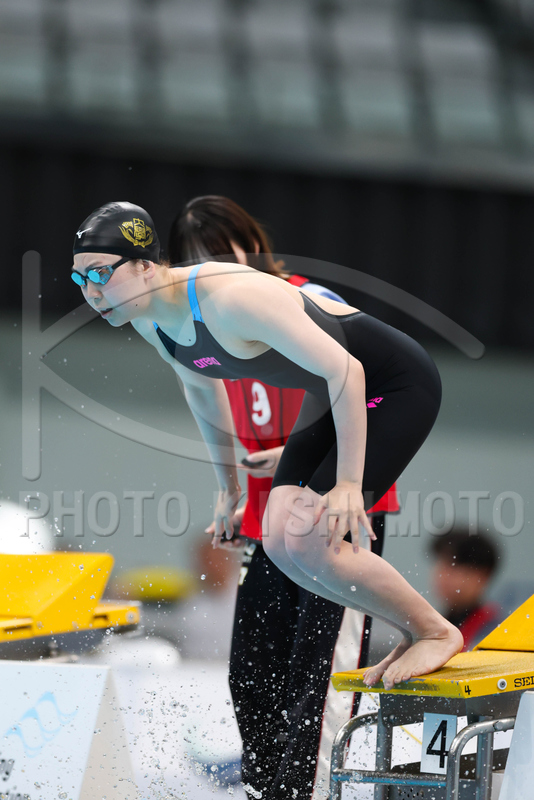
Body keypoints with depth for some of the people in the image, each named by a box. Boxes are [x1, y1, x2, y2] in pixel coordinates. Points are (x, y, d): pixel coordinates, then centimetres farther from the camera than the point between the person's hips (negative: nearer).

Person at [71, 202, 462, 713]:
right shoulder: (149, 320, -7)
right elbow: (202, 386, 15)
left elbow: (343, 370, -31)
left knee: (310, 541, -17)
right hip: (331, 395, 9)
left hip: (396, 384, -9)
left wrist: (348, 484, -28)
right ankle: (412, 630, 15)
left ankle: (437, 632, 2)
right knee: (280, 542, -1)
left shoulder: (231, 299, -35)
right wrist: (227, 483, 21)